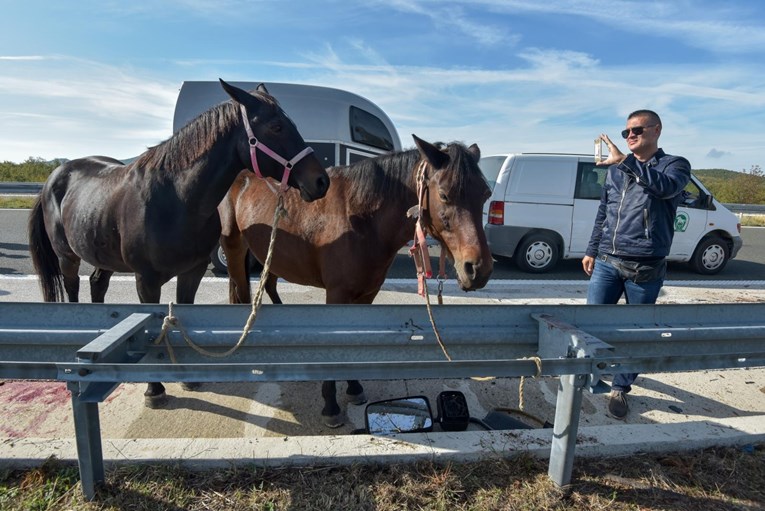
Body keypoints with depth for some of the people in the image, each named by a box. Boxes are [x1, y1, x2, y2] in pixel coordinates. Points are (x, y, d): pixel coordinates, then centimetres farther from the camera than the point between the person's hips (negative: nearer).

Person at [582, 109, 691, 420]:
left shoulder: (674, 165, 2)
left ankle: (620, 389, 20)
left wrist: (625, 161, -29)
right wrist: (591, 251, 15)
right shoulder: (615, 169, 13)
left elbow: (666, 187, -23)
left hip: (646, 268, -3)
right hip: (606, 262, 3)